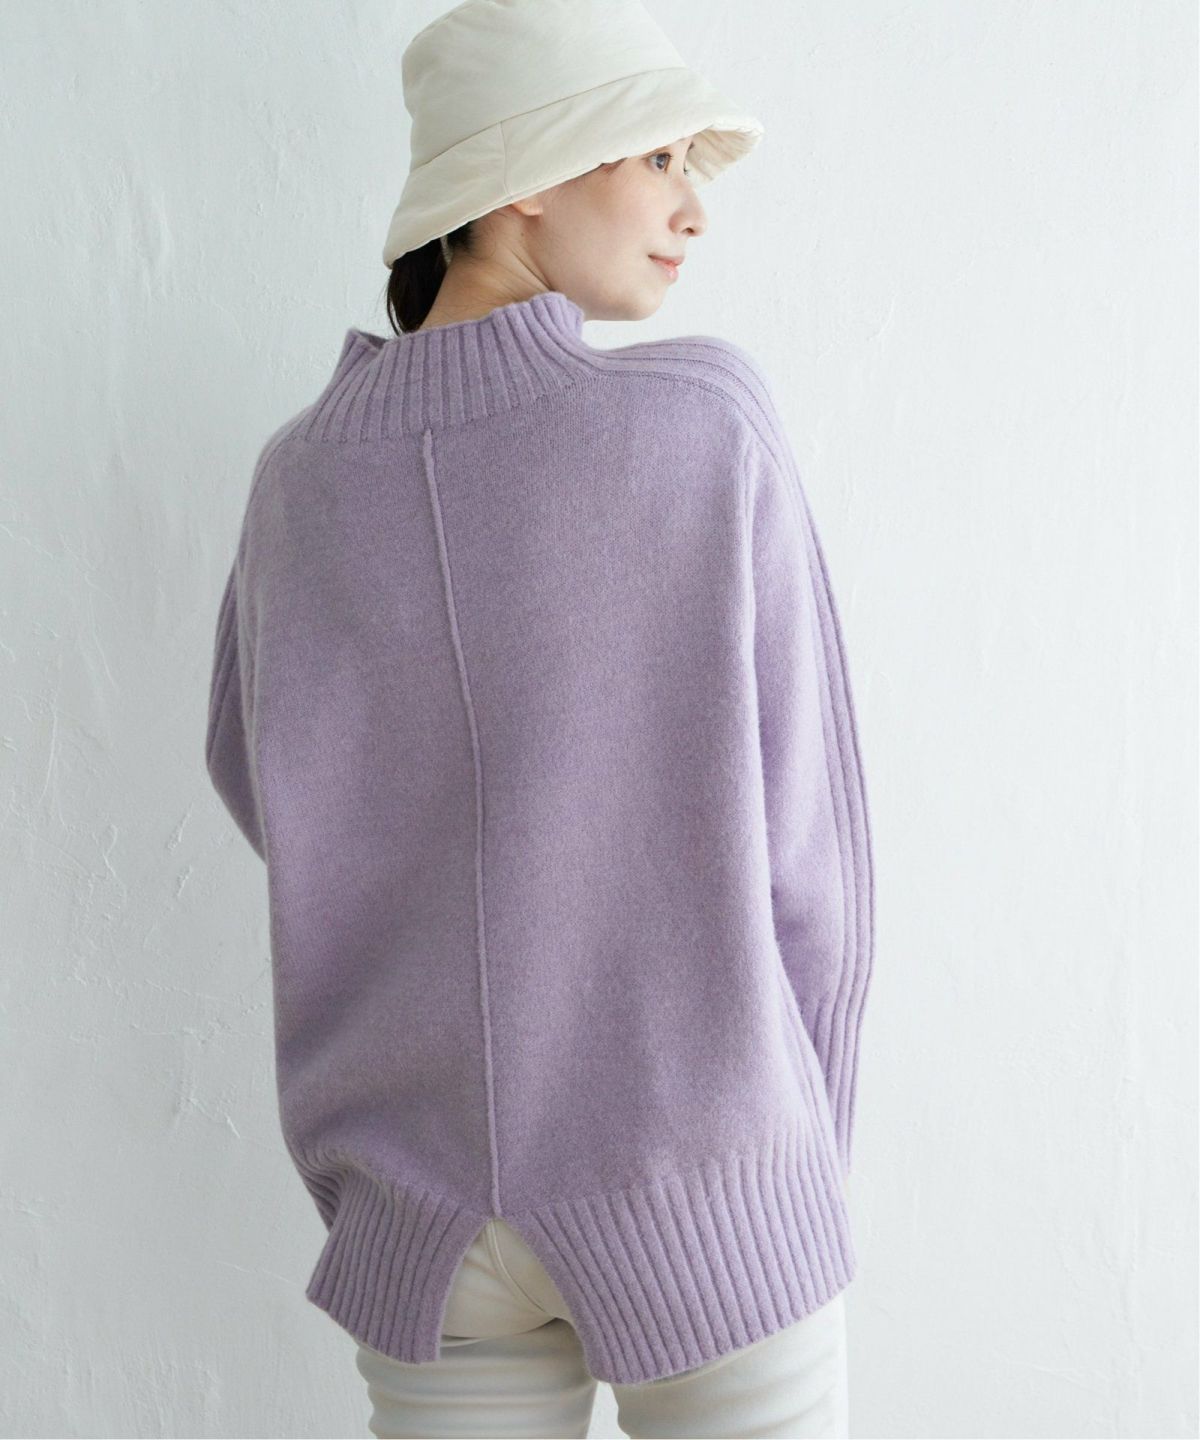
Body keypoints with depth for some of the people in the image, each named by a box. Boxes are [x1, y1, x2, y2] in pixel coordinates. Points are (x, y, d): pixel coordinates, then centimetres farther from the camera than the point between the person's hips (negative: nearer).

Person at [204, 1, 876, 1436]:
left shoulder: (303, 480, -4)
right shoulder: (708, 421, -15)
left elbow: (264, 785, 13)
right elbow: (805, 836, -11)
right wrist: (797, 1163, 4)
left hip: (429, 1214, 4)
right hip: (696, 1206, -3)